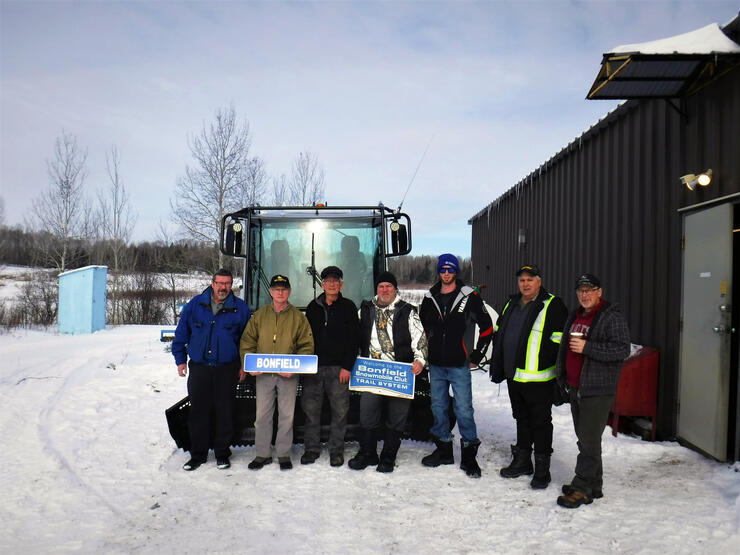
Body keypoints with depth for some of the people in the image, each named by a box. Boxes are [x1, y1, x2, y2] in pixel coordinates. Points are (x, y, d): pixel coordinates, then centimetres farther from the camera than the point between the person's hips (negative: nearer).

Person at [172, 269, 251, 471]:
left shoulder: (240, 308, 1)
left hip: (227, 369, -1)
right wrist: (180, 359, 7)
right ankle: (198, 454, 20)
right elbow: (181, 333, 10)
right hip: (199, 368, 1)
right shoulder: (195, 304, 3)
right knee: (198, 411, 6)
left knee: (225, 412, 5)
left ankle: (222, 453, 20)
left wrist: (244, 365, 7)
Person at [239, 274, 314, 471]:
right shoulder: (259, 315, 7)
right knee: (262, 415, 7)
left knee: (287, 415, 5)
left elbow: (307, 346, -1)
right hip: (263, 374, 2)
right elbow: (247, 342, 9)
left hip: (288, 375, -1)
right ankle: (263, 454, 20)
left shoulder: (298, 317, 1)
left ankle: (284, 454, 19)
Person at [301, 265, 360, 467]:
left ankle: (336, 450, 14)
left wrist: (347, 366, -8)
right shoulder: (313, 307, 11)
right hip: (313, 367, 3)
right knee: (311, 409, 4)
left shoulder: (348, 307, 3)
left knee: (340, 410, 2)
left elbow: (354, 339, -1)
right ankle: (312, 448, 17)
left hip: (339, 368, -2)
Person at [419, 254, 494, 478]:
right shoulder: (429, 298, 8)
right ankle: (443, 450, 26)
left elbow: (487, 327, 0)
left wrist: (476, 356, -1)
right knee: (438, 407, 12)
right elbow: (423, 326, 24)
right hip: (436, 365, 4)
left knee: (463, 409, -3)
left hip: (459, 365, -4)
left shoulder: (469, 296, -4)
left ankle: (469, 456, 10)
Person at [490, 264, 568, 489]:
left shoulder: (553, 306, -9)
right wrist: (497, 367, 16)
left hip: (539, 379, -7)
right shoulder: (511, 305, 13)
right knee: (521, 419, 18)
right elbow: (498, 335, 20)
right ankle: (522, 462, 32)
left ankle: (542, 470, 16)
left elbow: (559, 341, -13)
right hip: (514, 377, 7)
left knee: (540, 423, 4)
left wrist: (559, 373, -17)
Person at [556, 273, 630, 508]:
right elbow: (564, 348, 24)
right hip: (575, 388, 8)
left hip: (598, 390, -8)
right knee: (584, 437, 14)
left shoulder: (612, 317, -9)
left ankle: (582, 488, 3)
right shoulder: (575, 316, 16)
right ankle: (594, 485, 26)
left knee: (589, 439, -6)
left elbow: (622, 349, -18)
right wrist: (562, 378, 20)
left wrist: (587, 347, -22)